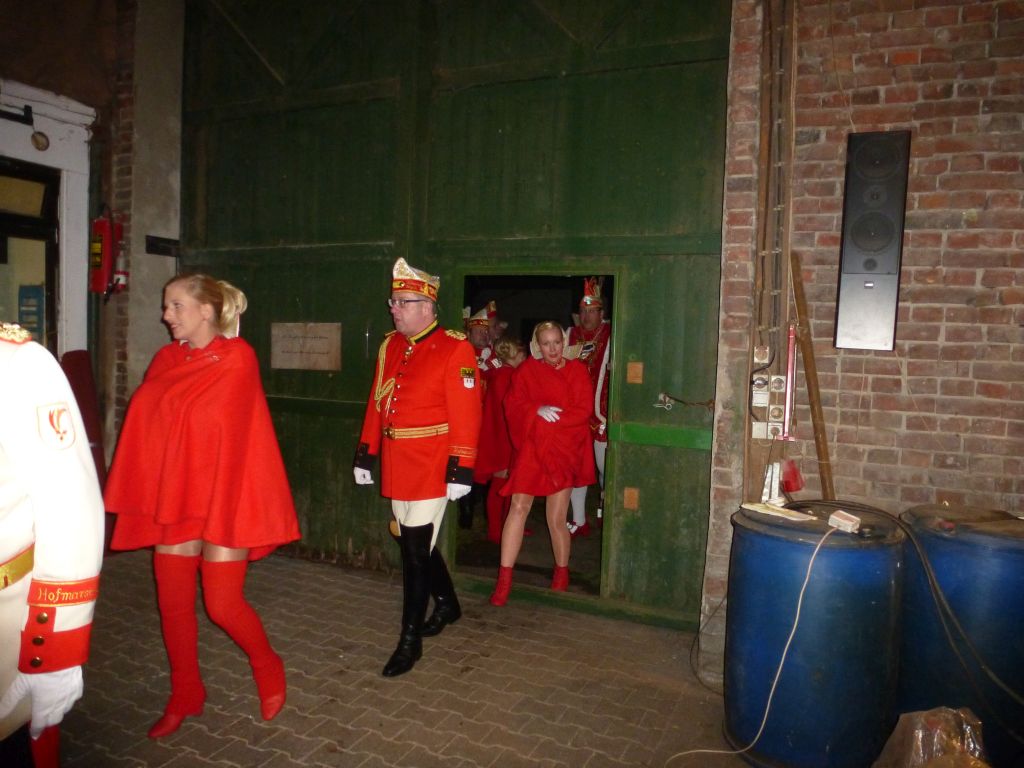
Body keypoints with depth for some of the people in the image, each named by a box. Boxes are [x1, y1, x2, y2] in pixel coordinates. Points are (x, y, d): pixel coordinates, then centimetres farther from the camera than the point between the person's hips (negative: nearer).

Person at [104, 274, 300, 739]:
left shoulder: (236, 358, -11)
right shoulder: (165, 361, 6)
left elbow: (235, 435, -14)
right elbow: (144, 430, 6)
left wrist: (223, 510, -15)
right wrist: (131, 500, 2)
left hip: (222, 498, -5)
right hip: (171, 497, 5)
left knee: (223, 604, 0)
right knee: (172, 603, 10)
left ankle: (268, 669, 28)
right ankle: (185, 696, 31)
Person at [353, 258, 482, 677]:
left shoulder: (454, 348, -11)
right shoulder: (390, 346, 9)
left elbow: (466, 414, -15)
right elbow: (377, 403, 13)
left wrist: (461, 470, -18)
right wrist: (365, 454, 13)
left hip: (432, 467, -7)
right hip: (396, 465, 7)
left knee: (416, 551, -2)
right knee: (417, 543, 18)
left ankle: (410, 641, 13)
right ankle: (447, 604, 41)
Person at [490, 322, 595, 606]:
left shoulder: (577, 370, 6)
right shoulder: (527, 370, 7)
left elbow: (584, 411, -4)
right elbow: (512, 404, -2)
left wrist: (553, 417, -13)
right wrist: (538, 410, -19)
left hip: (564, 450, 0)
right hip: (530, 447, 0)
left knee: (556, 518, 3)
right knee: (519, 506, -12)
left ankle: (562, 571, 27)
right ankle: (504, 578, -6)